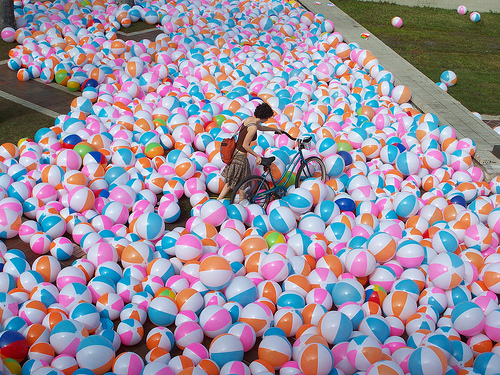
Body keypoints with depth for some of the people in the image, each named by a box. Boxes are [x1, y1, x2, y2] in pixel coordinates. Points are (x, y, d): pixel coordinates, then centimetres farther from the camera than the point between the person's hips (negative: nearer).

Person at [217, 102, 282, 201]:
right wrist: (257, 156, -11)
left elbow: (260, 127, 26)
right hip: (240, 156, -10)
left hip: (235, 151, 10)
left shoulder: (250, 119, 4)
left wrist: (275, 129, 37)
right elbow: (245, 145, -22)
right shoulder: (253, 127, -26)